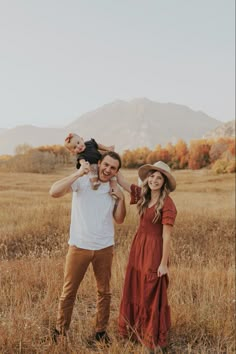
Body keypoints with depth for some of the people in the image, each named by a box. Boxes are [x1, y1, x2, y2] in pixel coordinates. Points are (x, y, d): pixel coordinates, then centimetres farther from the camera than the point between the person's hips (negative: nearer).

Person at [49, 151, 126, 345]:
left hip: (104, 248, 4)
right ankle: (60, 330, 25)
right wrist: (78, 173, -29)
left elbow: (119, 219, 7)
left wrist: (121, 198, -7)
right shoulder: (82, 181, -9)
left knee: (104, 291, 13)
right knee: (69, 291, 7)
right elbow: (54, 192, -23)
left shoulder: (114, 189, 5)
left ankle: (101, 330, 29)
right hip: (79, 246, -3)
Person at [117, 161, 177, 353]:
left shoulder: (167, 204, -18)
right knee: (135, 290, 16)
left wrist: (164, 263, -16)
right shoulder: (142, 194, 2)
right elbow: (120, 179, 6)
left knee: (152, 295, 7)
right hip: (138, 246, 7)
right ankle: (136, 331, 34)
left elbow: (166, 236, -18)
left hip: (154, 250, -7)